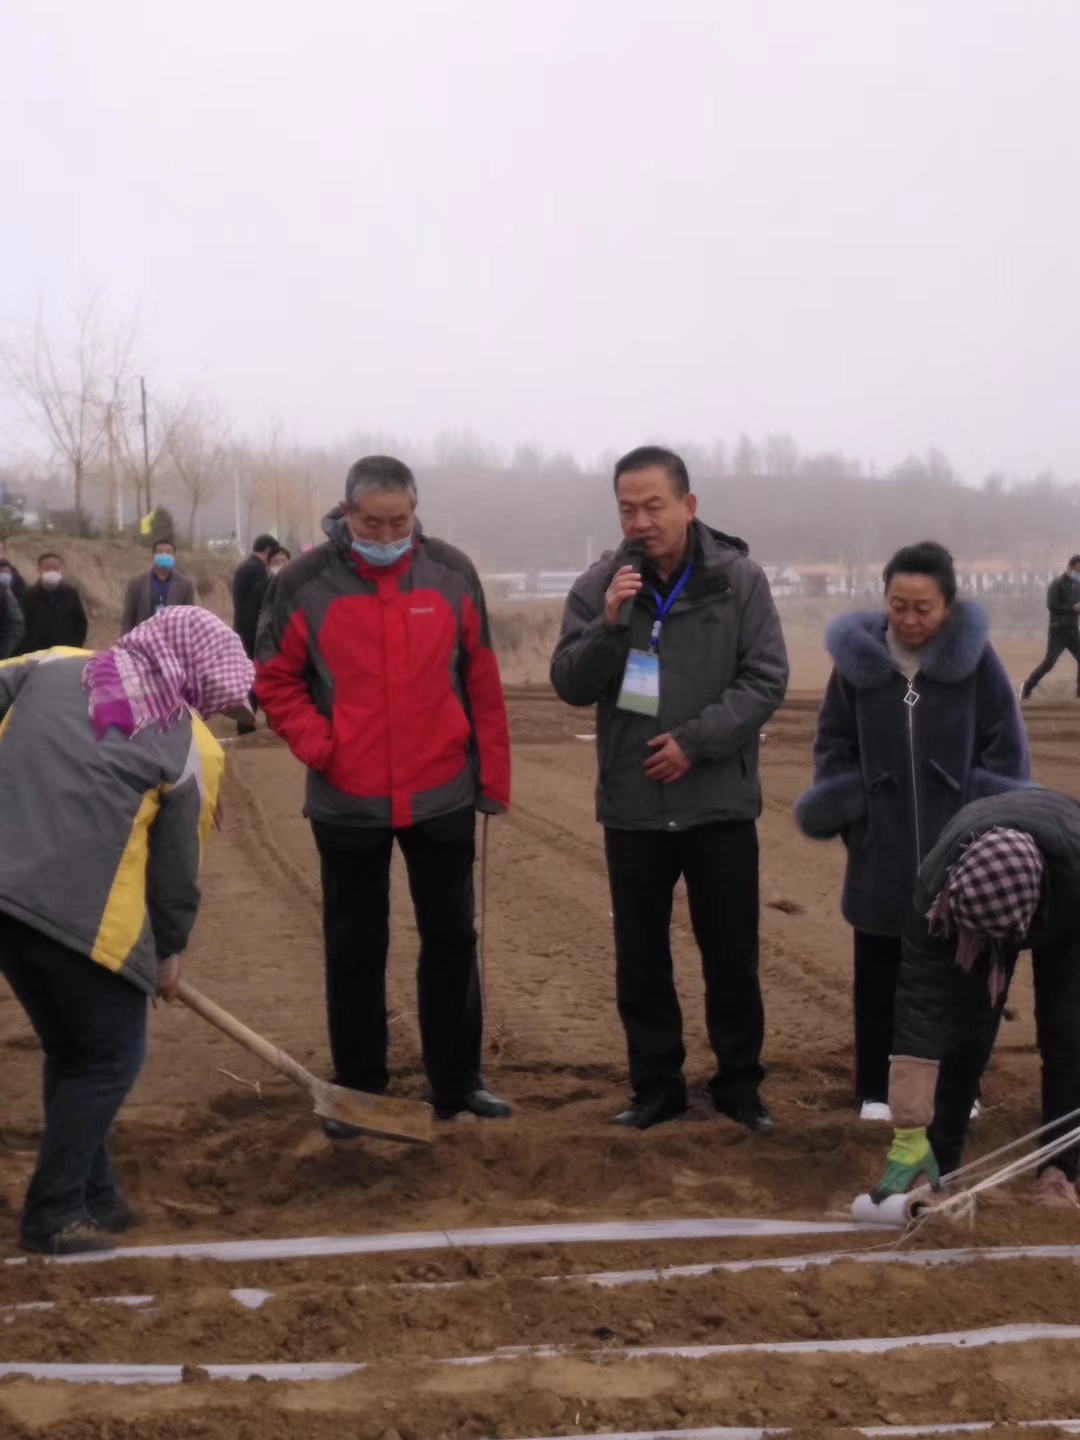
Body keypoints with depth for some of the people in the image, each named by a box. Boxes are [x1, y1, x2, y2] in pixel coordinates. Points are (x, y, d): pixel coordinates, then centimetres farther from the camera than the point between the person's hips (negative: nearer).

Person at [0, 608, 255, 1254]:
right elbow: (178, 861, 6)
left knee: (69, 1051, 22)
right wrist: (169, 952, 19)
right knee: (111, 1058, 13)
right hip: (86, 916, -6)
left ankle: (94, 1194, 31)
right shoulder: (189, 744, 3)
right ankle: (54, 1214, 14)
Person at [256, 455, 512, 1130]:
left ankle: (458, 1081, 26)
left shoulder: (452, 573, -3)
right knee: (355, 949, 9)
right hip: (348, 803, -1)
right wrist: (317, 746, -13)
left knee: (452, 938, 12)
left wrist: (493, 780, 1)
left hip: (443, 796, 1)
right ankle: (359, 1089, 22)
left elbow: (482, 682, 1)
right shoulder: (305, 584, -7)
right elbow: (274, 679, 1)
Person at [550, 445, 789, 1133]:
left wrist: (695, 741, -15)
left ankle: (739, 1082, 25)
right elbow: (571, 684, -3)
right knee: (641, 958, 10)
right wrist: (609, 624, -21)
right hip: (632, 804, 1)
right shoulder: (599, 585, -2)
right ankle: (657, 1085, 24)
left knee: (732, 954, 9)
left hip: (720, 801, -1)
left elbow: (766, 679, -6)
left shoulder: (739, 579, -5)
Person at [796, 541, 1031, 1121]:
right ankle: (876, 1089, 19)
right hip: (882, 850, 1)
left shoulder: (976, 660, -6)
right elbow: (834, 743, 5)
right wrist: (851, 817, -4)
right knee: (879, 975, 8)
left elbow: (1005, 750, -2)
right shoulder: (857, 658, -3)